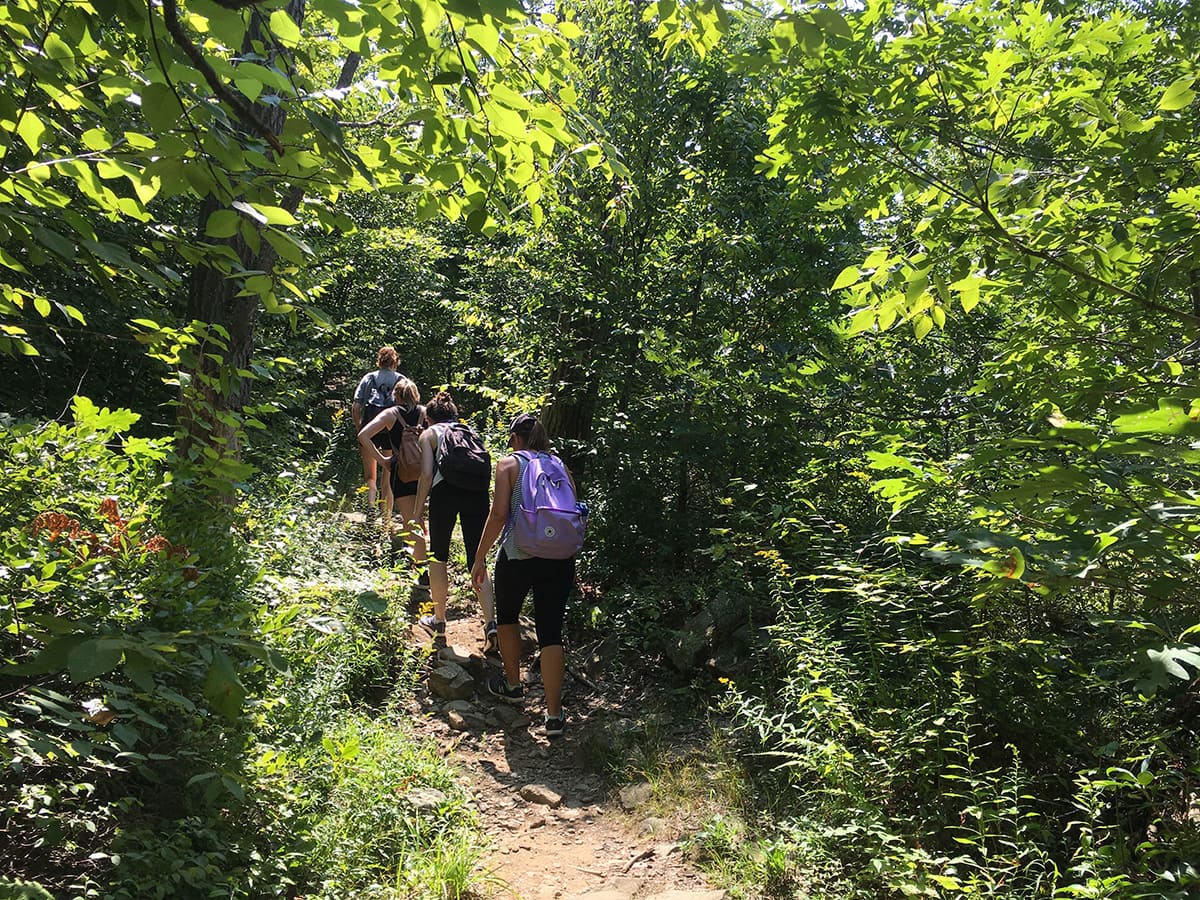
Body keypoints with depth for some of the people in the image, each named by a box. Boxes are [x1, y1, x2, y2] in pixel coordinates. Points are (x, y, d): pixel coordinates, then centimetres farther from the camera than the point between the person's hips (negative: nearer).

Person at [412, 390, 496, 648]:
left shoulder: (429, 433, 15)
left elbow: (427, 474, 2)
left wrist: (418, 510, 6)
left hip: (446, 490, -3)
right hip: (478, 491, 3)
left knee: (438, 558, 15)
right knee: (476, 561, 8)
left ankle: (439, 622, 25)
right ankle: (491, 623, -7)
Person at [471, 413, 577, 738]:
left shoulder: (509, 464, 0)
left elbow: (498, 515, -9)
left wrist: (479, 558, -2)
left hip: (518, 555, -3)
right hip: (560, 559, 3)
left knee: (507, 616, 23)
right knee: (551, 632, 4)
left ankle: (513, 685, 36)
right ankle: (554, 714, 0)